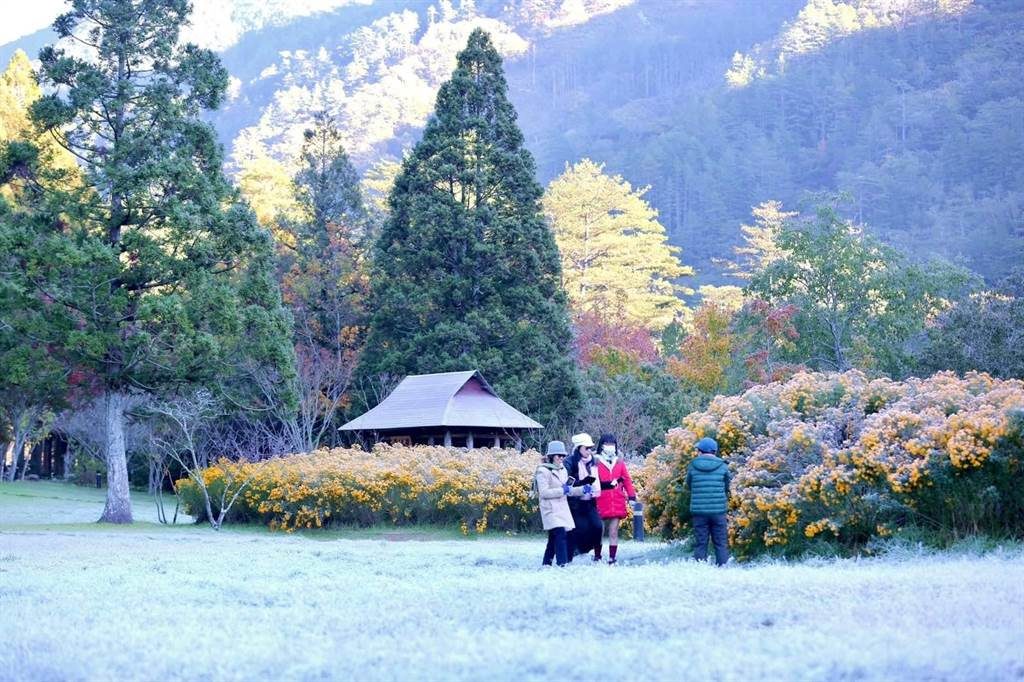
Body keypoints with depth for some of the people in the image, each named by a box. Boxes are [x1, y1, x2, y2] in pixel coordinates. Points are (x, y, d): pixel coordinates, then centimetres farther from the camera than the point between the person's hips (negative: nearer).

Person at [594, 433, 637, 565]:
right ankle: (597, 558, 15)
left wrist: (631, 497, 4)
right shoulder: (596, 461, -1)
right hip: (601, 503, -3)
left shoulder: (619, 462, 11)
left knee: (613, 533, 4)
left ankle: (612, 559, 7)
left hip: (617, 503, 3)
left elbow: (627, 480, 10)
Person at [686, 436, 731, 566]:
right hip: (718, 510, 0)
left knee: (700, 544, 4)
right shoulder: (722, 467, 1)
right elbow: (727, 488, 10)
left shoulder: (693, 466, 0)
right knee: (721, 544, 6)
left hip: (698, 511, 0)